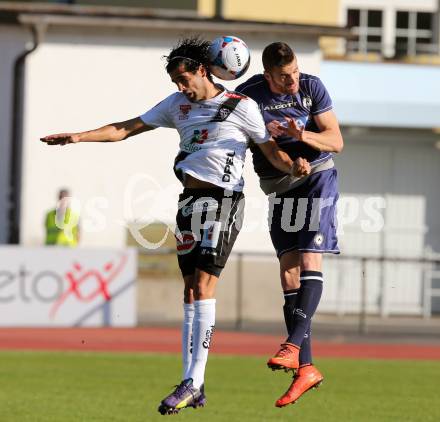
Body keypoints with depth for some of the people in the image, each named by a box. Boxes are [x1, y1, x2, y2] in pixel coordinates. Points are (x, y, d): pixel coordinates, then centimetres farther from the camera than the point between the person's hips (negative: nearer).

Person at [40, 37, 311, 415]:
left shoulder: (241, 107, -3)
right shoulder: (178, 104, 13)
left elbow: (271, 151, 0)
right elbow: (126, 129, 14)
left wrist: (294, 167, -22)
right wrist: (78, 137, 5)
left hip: (222, 202, -6)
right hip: (189, 201, 6)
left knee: (203, 285, -15)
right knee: (190, 291, 3)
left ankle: (193, 382, -19)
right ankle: (194, 387, 5)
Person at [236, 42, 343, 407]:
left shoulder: (312, 87, -7)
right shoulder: (248, 96, -7)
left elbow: (336, 141, -6)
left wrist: (304, 135, -25)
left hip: (316, 175, -2)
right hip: (280, 186, 2)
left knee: (310, 259, -19)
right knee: (289, 271, -3)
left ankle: (294, 345, -25)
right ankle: (306, 367, -2)